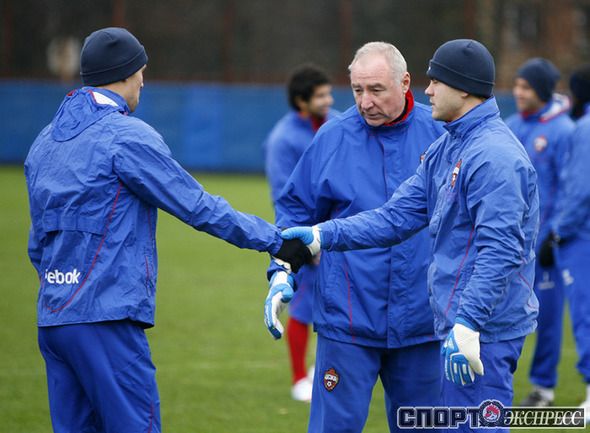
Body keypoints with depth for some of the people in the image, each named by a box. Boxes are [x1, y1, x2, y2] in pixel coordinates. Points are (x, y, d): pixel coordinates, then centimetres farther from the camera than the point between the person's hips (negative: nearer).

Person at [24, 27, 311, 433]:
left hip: (52, 318, 9)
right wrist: (275, 240, 0)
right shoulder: (127, 136, -9)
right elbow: (197, 206, -7)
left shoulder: (46, 140, 17)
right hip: (106, 317, -8)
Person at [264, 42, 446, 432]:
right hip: (348, 320, -1)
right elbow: (296, 211, 7)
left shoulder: (440, 134, 0)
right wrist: (282, 272, -6)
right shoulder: (332, 138, -1)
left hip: (421, 320, 1)